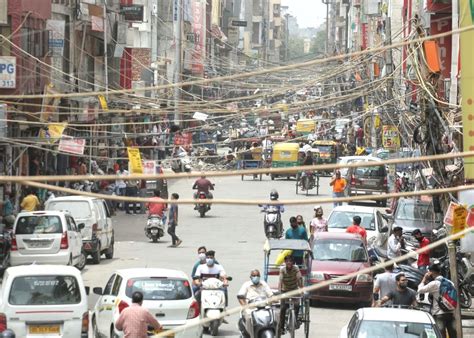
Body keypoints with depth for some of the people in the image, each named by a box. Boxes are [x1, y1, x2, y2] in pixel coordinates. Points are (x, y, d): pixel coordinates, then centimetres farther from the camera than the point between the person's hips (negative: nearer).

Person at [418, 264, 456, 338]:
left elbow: (420, 290, -3)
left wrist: (424, 279, 8)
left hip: (439, 314, -6)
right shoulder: (449, 282, 9)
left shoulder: (434, 284, -10)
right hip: (451, 313, 6)